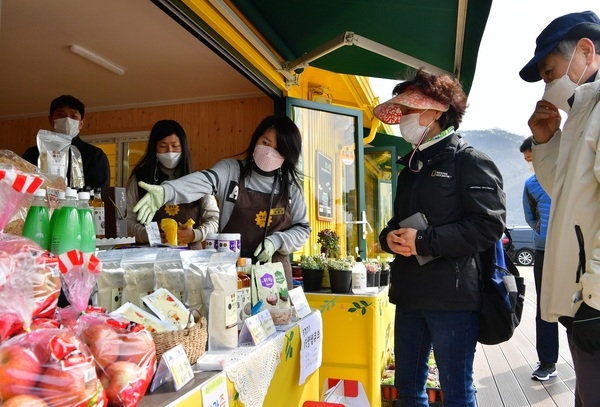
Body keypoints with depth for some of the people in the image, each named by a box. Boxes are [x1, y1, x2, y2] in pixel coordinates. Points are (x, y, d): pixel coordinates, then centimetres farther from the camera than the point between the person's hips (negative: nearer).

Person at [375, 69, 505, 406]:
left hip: (453, 296, -7)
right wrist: (390, 236, -1)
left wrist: (424, 241, -18)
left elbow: (489, 226, -15)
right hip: (410, 295, 7)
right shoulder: (411, 168, 18)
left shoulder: (470, 161, -5)